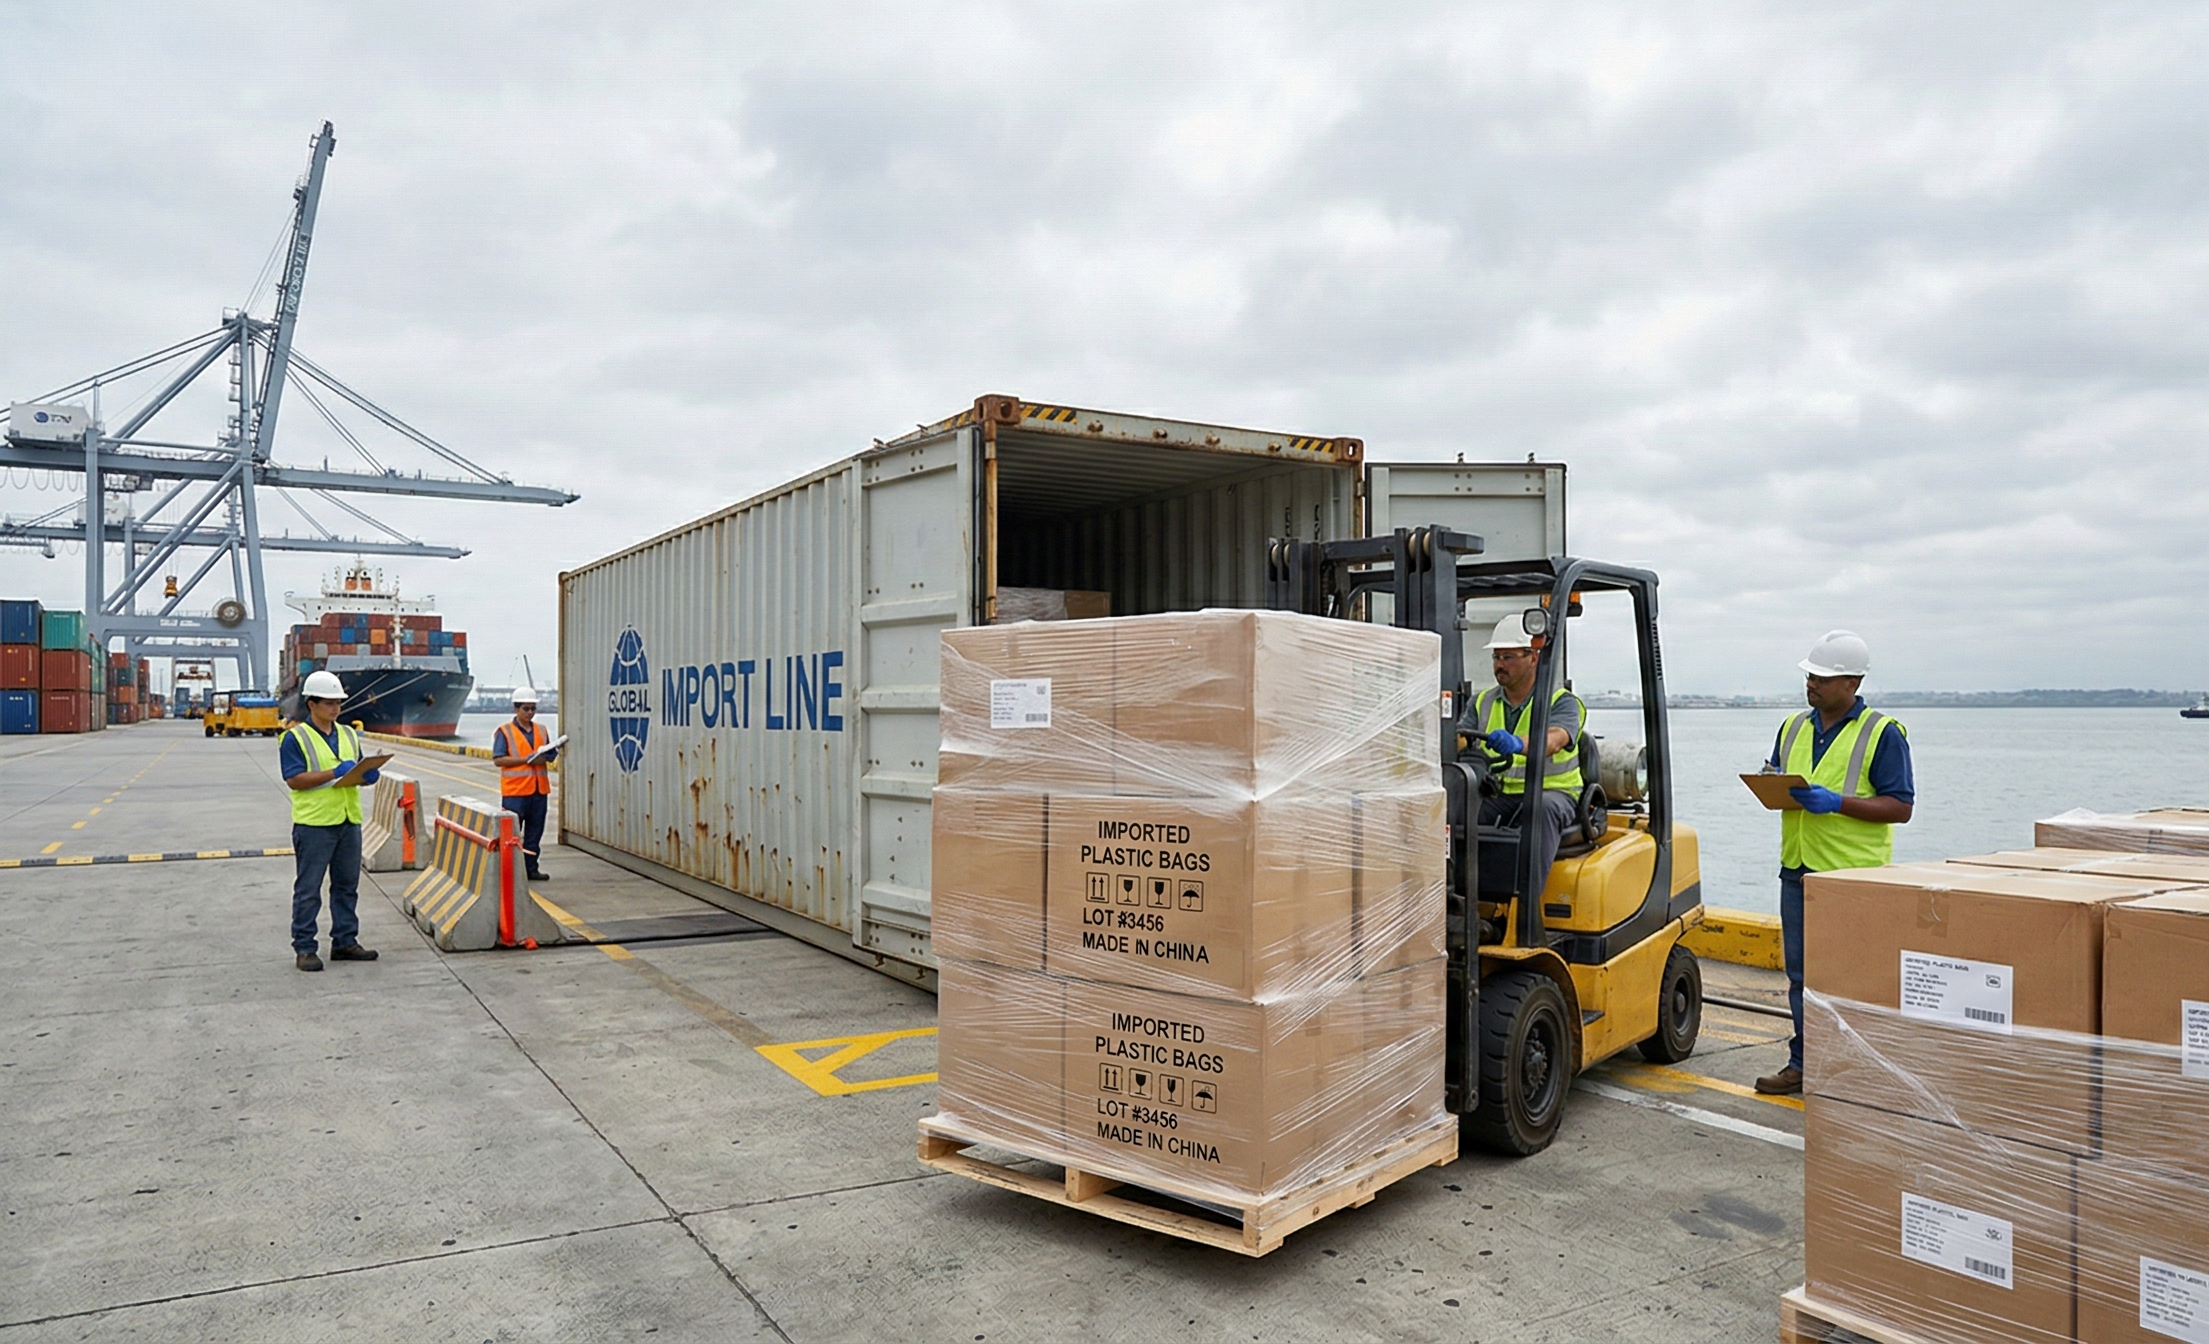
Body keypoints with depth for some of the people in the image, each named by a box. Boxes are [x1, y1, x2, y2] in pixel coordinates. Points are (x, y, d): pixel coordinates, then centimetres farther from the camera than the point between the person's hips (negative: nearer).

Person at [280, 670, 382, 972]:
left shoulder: (349, 735, 15)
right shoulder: (295, 737, -5)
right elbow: (293, 780, -14)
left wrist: (367, 775, -4)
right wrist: (334, 772, -21)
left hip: (349, 820, 6)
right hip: (313, 823, -6)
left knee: (347, 886, 12)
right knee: (308, 890, 1)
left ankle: (345, 942, 21)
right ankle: (304, 949, 9)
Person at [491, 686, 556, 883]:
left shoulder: (541, 730, 14)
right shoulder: (504, 731, -2)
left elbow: (551, 754, 19)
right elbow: (498, 759, -9)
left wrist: (546, 757, -6)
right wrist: (526, 759, -17)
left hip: (539, 789, 5)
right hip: (515, 790, -5)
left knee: (535, 832, 10)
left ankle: (531, 868, 17)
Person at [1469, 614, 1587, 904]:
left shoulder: (1563, 703, -1)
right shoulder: (1482, 702, 14)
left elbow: (1553, 740, -23)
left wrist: (1517, 744, -46)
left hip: (1552, 791, -3)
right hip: (1496, 793, 3)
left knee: (1542, 806, -38)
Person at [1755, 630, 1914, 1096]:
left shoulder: (1883, 733, -6)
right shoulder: (1793, 728, 13)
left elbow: (1900, 807, -10)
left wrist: (1837, 802, -21)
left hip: (1854, 876, -6)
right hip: (1797, 869, 6)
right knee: (1801, 974, 12)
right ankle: (1803, 1063, 21)